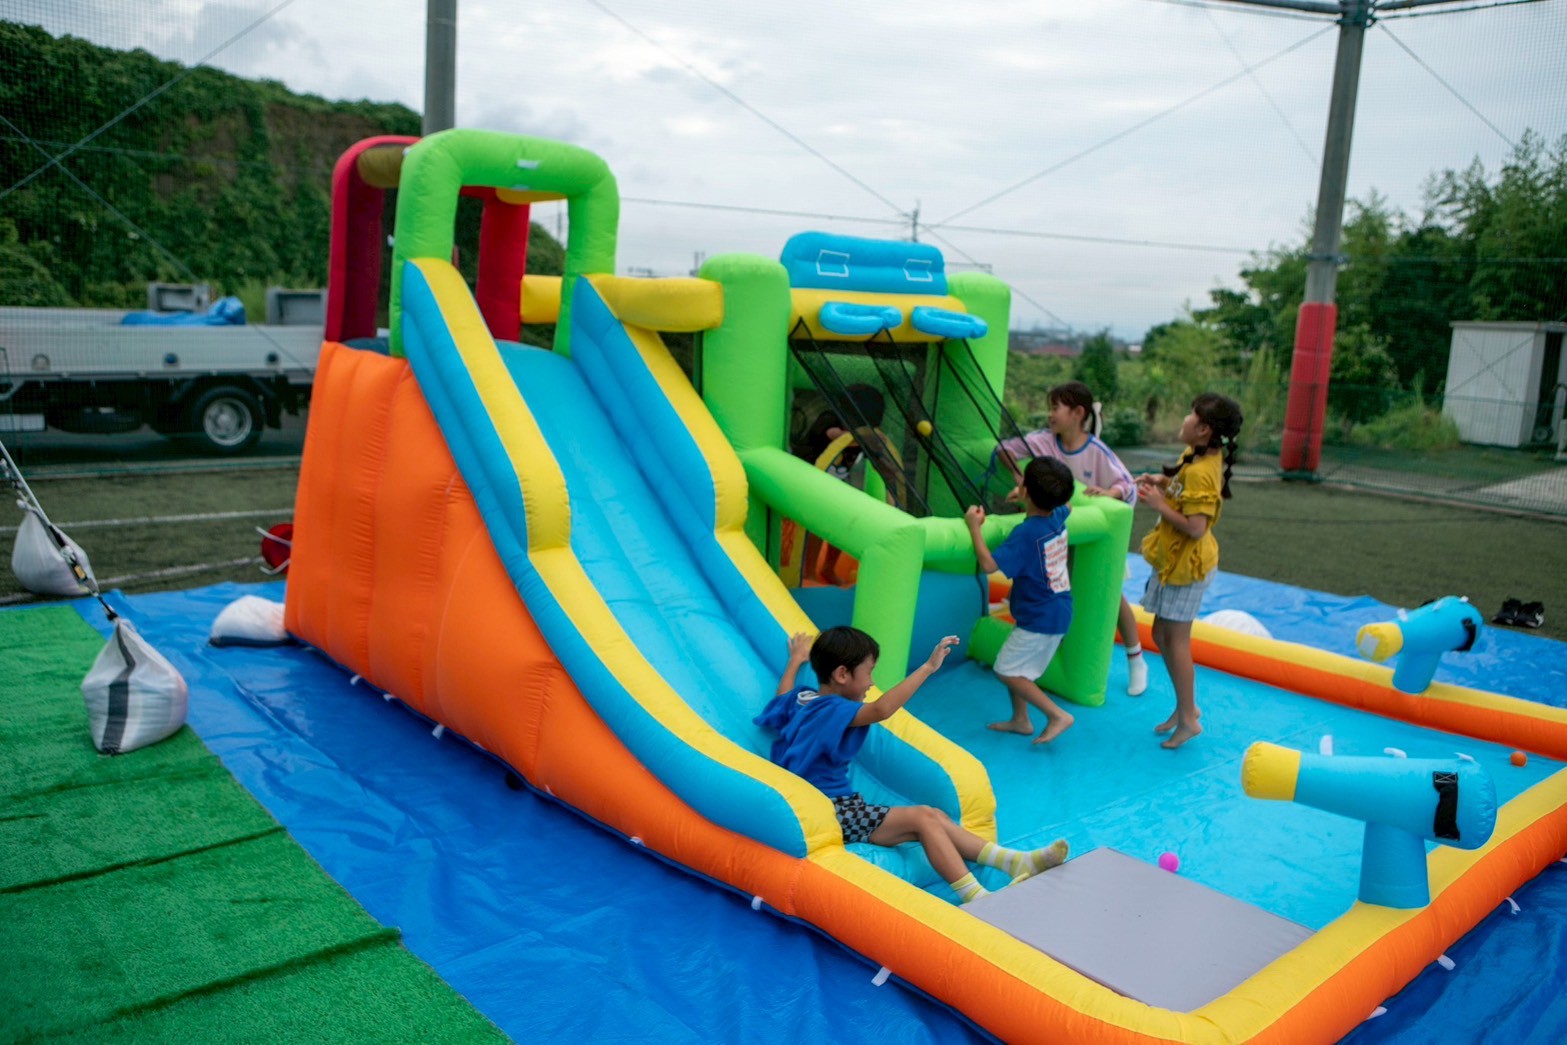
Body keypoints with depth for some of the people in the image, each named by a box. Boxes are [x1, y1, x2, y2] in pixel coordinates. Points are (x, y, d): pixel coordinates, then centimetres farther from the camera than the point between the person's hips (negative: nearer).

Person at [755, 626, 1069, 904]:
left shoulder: (801, 698, 9)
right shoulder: (832, 709, -19)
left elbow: (782, 696, 34)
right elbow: (881, 710, -38)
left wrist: (796, 660, 48)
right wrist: (928, 667, -39)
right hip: (833, 813, -10)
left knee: (936, 818, 1)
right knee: (924, 818, -18)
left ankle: (1016, 862, -6)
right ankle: (975, 897, -25)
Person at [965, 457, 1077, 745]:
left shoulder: (1026, 533, -25)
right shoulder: (1058, 516, 0)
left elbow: (989, 564, -31)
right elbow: (1064, 505, 27)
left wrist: (974, 527, -21)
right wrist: (1028, 498, 23)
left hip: (1039, 618, -9)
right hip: (1058, 611, 9)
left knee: (1008, 671, 0)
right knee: (1015, 666, 20)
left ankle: (1057, 715, 1)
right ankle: (1020, 720, 30)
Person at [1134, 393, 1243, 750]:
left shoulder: (1200, 473, -25)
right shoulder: (1197, 457, 4)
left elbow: (1195, 527, -29)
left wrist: (1159, 504, -20)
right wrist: (1161, 482, 4)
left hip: (1187, 564, -10)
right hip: (1176, 560, 10)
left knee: (1176, 639, 0)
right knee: (1162, 635, 16)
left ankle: (1188, 718, 11)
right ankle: (1186, 706, 28)